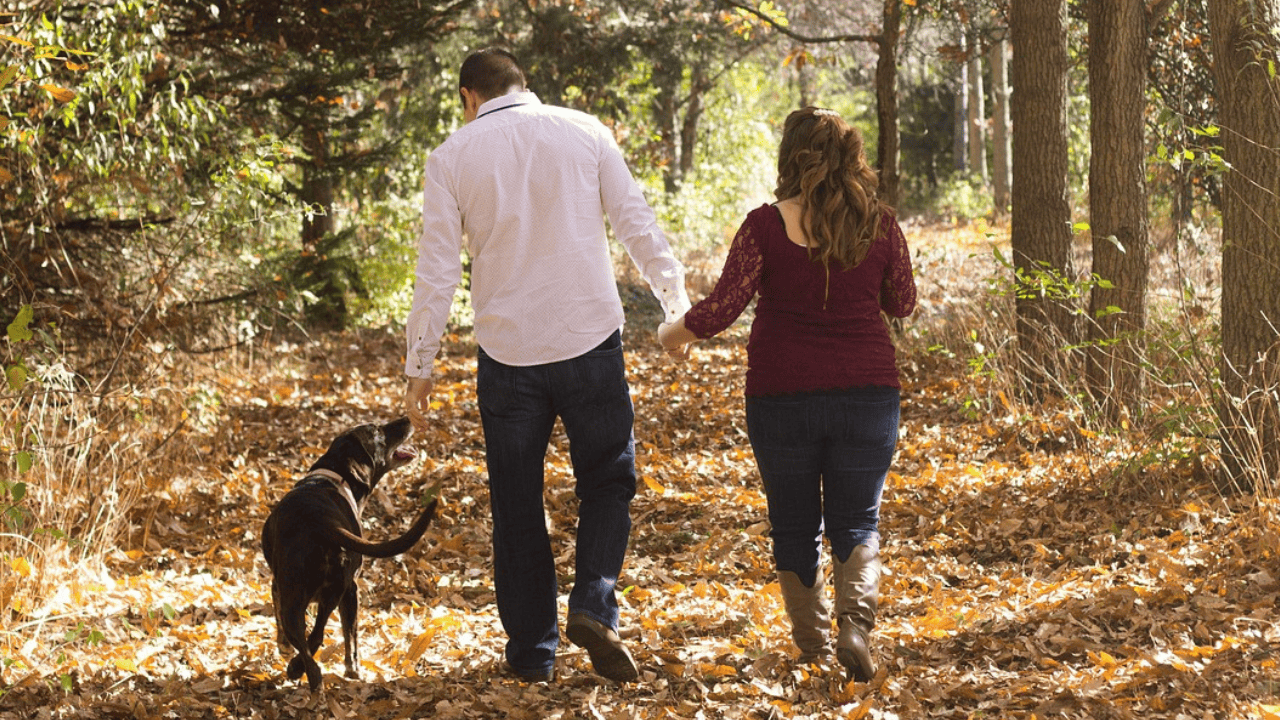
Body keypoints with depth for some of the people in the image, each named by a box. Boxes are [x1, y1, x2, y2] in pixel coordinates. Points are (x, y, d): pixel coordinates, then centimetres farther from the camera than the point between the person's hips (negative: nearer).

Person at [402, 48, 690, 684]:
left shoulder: (452, 158, 1)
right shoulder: (584, 132, 3)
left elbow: (437, 270, -1)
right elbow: (637, 225, 3)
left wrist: (419, 367, 4)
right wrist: (678, 302, 14)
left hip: (507, 351, 0)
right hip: (591, 343, 0)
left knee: (516, 505, 11)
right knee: (608, 481, 13)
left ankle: (532, 651, 14)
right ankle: (593, 605, -9)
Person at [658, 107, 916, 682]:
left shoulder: (766, 226, -11)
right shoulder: (879, 225, -3)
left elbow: (721, 308, -12)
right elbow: (903, 303, 10)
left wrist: (675, 333, 6)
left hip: (782, 396, -1)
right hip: (867, 392, 1)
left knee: (794, 525, 16)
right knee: (856, 522, 10)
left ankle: (810, 640, 24)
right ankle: (856, 624, -14)